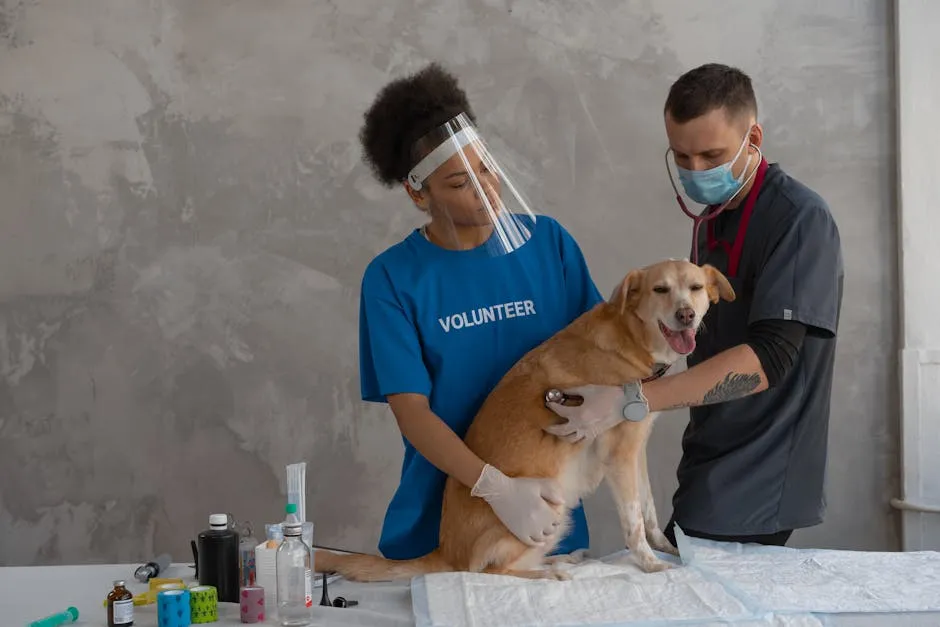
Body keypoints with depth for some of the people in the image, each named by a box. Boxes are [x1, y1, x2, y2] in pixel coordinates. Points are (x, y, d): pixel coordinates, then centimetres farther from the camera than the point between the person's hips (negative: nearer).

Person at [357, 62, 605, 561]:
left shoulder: (548, 242, -1)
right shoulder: (392, 277, -8)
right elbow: (411, 411, -14)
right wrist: (498, 488, -26)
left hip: (549, 510, 2)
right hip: (438, 519, -2)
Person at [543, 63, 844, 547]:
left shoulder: (800, 218, -15)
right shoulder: (712, 219, 12)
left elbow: (768, 358, -24)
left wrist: (630, 401, -28)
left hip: (754, 490, -8)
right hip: (710, 471, 8)